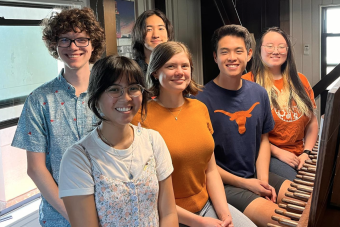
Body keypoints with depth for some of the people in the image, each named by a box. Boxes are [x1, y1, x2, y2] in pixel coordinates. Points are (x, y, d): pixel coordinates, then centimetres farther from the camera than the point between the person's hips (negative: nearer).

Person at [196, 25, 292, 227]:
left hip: (256, 175, 6)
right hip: (222, 182, -6)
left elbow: (263, 139, 10)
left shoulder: (259, 93, 1)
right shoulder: (204, 100, -18)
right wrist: (245, 183, -12)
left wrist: (263, 179, -4)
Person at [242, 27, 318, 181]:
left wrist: (306, 153, -1)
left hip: (299, 155, 5)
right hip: (267, 155, -5)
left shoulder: (299, 81, 13)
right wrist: (278, 152, -11)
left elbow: (312, 122, 14)